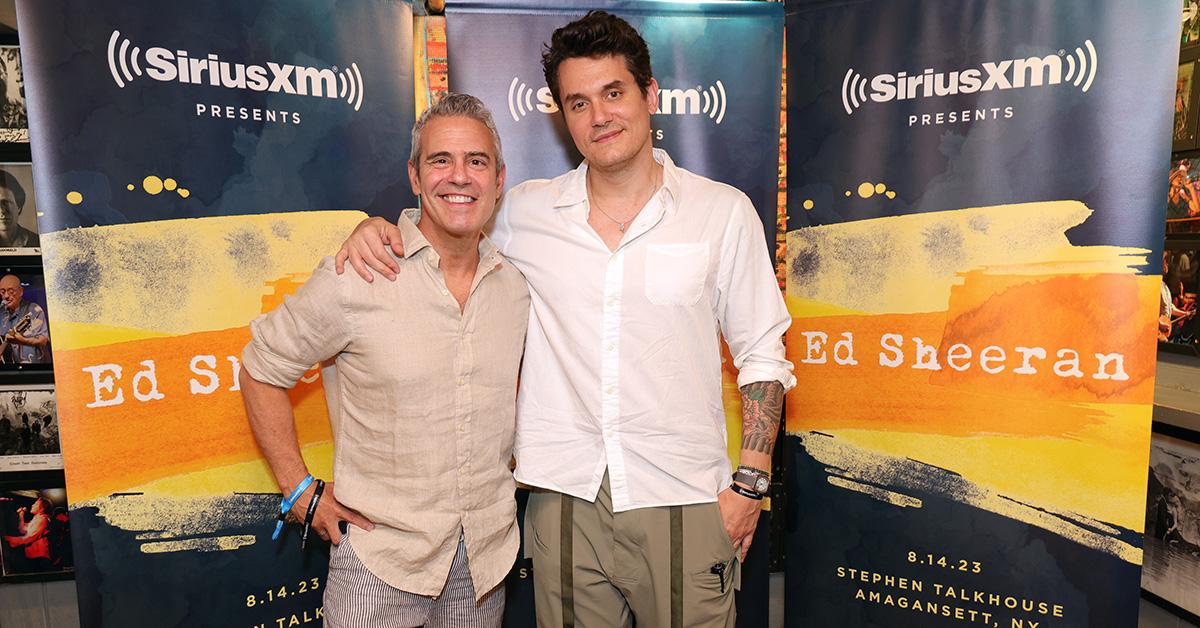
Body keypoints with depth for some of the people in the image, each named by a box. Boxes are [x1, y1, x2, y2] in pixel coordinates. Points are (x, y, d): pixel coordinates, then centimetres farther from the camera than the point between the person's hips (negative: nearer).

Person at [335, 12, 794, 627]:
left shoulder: (724, 212, -2)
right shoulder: (526, 212, 1)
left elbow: (760, 355, 2)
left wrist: (750, 482, -2)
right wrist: (375, 225, -5)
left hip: (684, 504, -1)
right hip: (565, 501, 2)